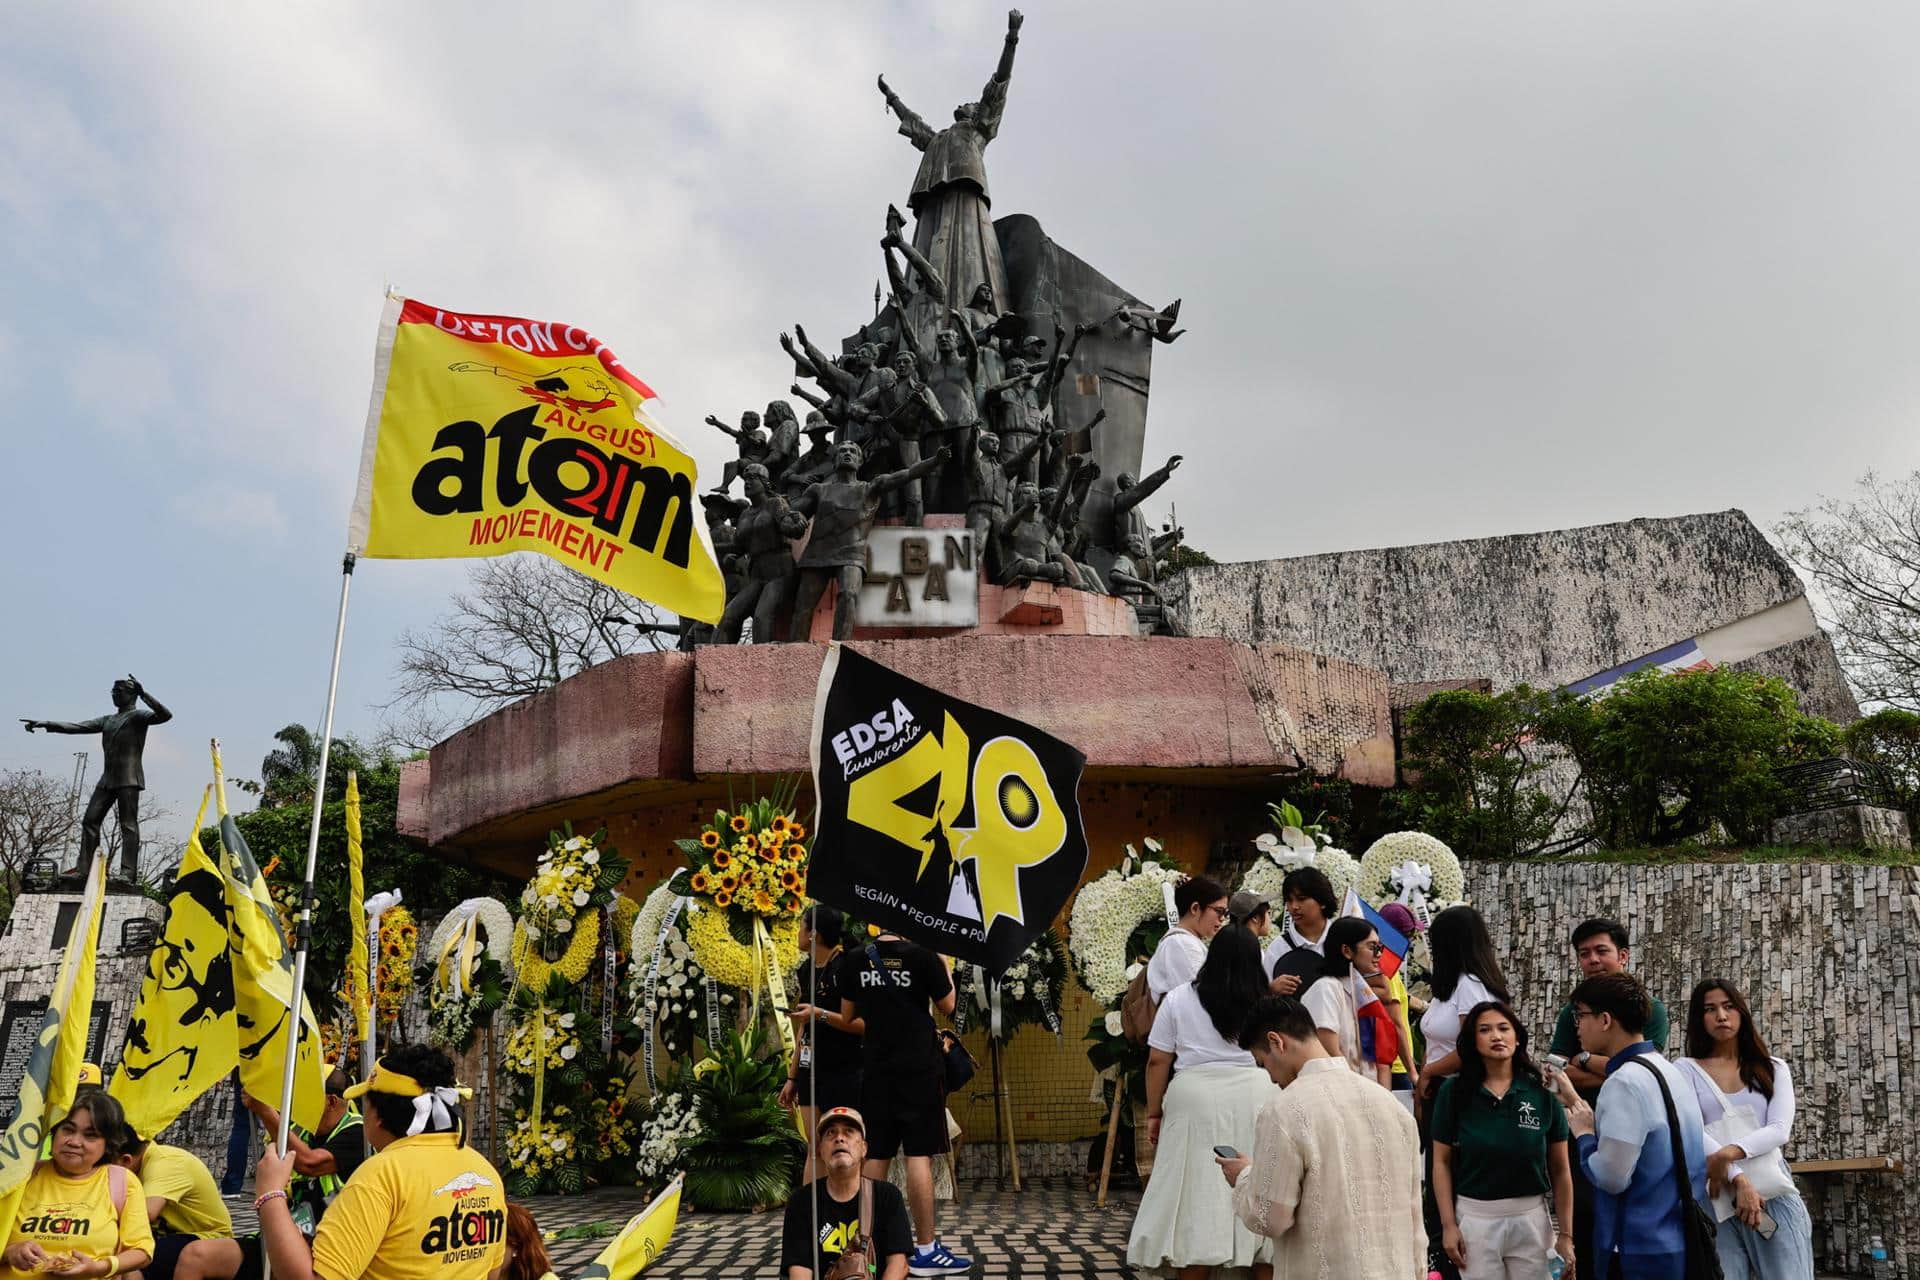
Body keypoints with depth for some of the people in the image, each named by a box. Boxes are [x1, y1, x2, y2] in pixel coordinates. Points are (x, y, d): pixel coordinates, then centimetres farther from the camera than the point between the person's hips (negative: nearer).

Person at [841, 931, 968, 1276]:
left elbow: (848, 1018, 10)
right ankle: (926, 1250, 0)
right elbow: (947, 1006, 2)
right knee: (920, 1156, -2)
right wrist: (946, 969, 15)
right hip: (919, 1069, -4)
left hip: (876, 1070, 4)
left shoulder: (855, 961, 3)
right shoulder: (922, 956, -9)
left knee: (875, 1157, 10)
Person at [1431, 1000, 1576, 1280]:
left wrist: (1566, 1235, 1)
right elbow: (1442, 1163, 0)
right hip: (1474, 1217, 0)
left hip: (1531, 1218, 1)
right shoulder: (1454, 1091, -5)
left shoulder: (1542, 1093, -3)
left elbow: (1560, 1170, 2)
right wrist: (1448, 1225, -5)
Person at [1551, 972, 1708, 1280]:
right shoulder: (1667, 1070, 9)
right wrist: (1577, 1103, 22)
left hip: (1644, 1254, -9)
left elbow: (1611, 1177, -21)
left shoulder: (1625, 1082, -20)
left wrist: (1584, 1133, -4)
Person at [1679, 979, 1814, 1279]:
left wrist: (1729, 1153, -18)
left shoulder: (1773, 1069, 13)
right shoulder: (1686, 1070, 6)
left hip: (1774, 1194, 2)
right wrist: (1739, 1180, -18)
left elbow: (1780, 1130, -2)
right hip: (1716, 1201, -1)